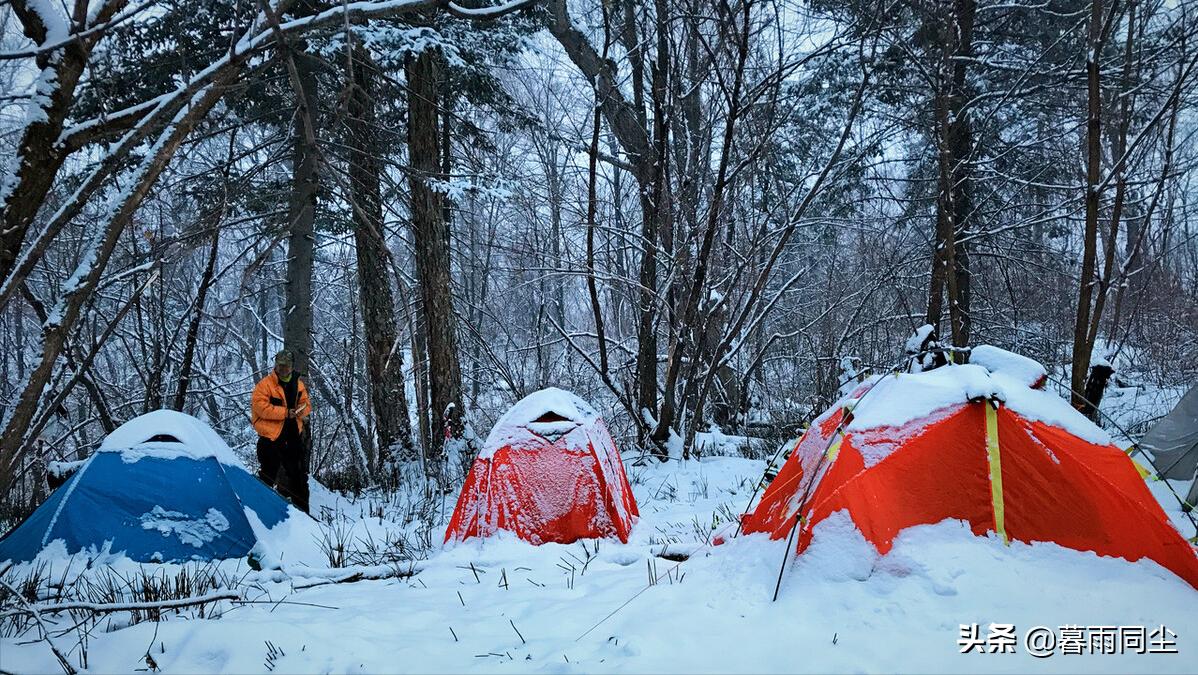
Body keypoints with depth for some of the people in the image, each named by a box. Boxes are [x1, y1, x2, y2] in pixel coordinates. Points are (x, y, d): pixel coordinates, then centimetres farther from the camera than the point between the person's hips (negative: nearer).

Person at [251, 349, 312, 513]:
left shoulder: (299, 385, 8)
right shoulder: (265, 384, -9)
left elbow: (306, 404, 14)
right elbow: (261, 407, -18)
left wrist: (300, 411, -10)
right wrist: (285, 412, -19)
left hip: (293, 436, 6)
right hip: (271, 436, -6)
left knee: (299, 475, 13)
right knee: (268, 475, 3)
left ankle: (302, 510, 24)